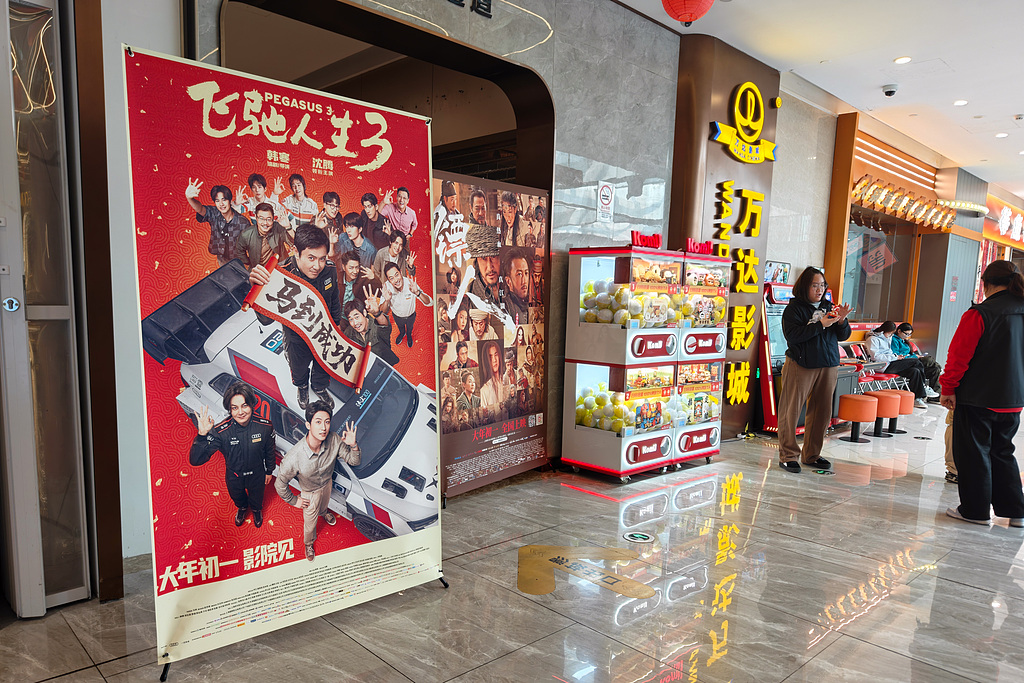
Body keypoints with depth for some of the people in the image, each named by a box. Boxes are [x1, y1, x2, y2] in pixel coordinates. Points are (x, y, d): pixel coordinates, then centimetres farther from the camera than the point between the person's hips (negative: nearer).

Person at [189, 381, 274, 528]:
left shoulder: (265, 426, -30)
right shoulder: (220, 431, -34)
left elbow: (269, 451, -10)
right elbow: (195, 460, -37)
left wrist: (269, 471, 5)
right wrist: (202, 435, -52)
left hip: (257, 475, 0)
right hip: (234, 476, 0)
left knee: (256, 497, 31)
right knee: (237, 497, 32)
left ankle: (256, 510, 66)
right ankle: (242, 508, 68)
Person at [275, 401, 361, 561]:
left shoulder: (334, 440, -35)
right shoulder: (293, 457, -44)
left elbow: (354, 461, -20)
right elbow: (280, 484, -26)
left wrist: (353, 446, -42)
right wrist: (294, 501, -10)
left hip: (327, 483, 3)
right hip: (310, 492, -3)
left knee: (324, 504, 37)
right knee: (310, 522, 23)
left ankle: (323, 512, 74)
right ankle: (309, 543, 57)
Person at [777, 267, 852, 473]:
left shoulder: (828, 307, 13)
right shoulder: (794, 308, -3)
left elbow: (843, 336, 13)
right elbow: (792, 335, -16)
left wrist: (841, 321, -8)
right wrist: (821, 324, -19)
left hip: (828, 366, 5)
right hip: (801, 365, -5)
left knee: (822, 412, 8)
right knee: (791, 411, -3)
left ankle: (812, 455, 20)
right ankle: (788, 456, 7)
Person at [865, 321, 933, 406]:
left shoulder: (887, 338, 23)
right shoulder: (873, 339, -7)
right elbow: (875, 356, -16)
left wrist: (896, 356, 11)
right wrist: (895, 357, -16)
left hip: (890, 364, 9)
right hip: (884, 367, -9)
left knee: (915, 371, -15)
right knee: (916, 362, -13)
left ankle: (916, 398, -11)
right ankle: (924, 389, 1)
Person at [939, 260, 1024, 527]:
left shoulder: (979, 314, -17)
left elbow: (959, 355, -15)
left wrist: (948, 388, -6)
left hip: (978, 398, -6)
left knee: (974, 454, 5)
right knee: (1002, 452, 19)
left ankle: (976, 510, 13)